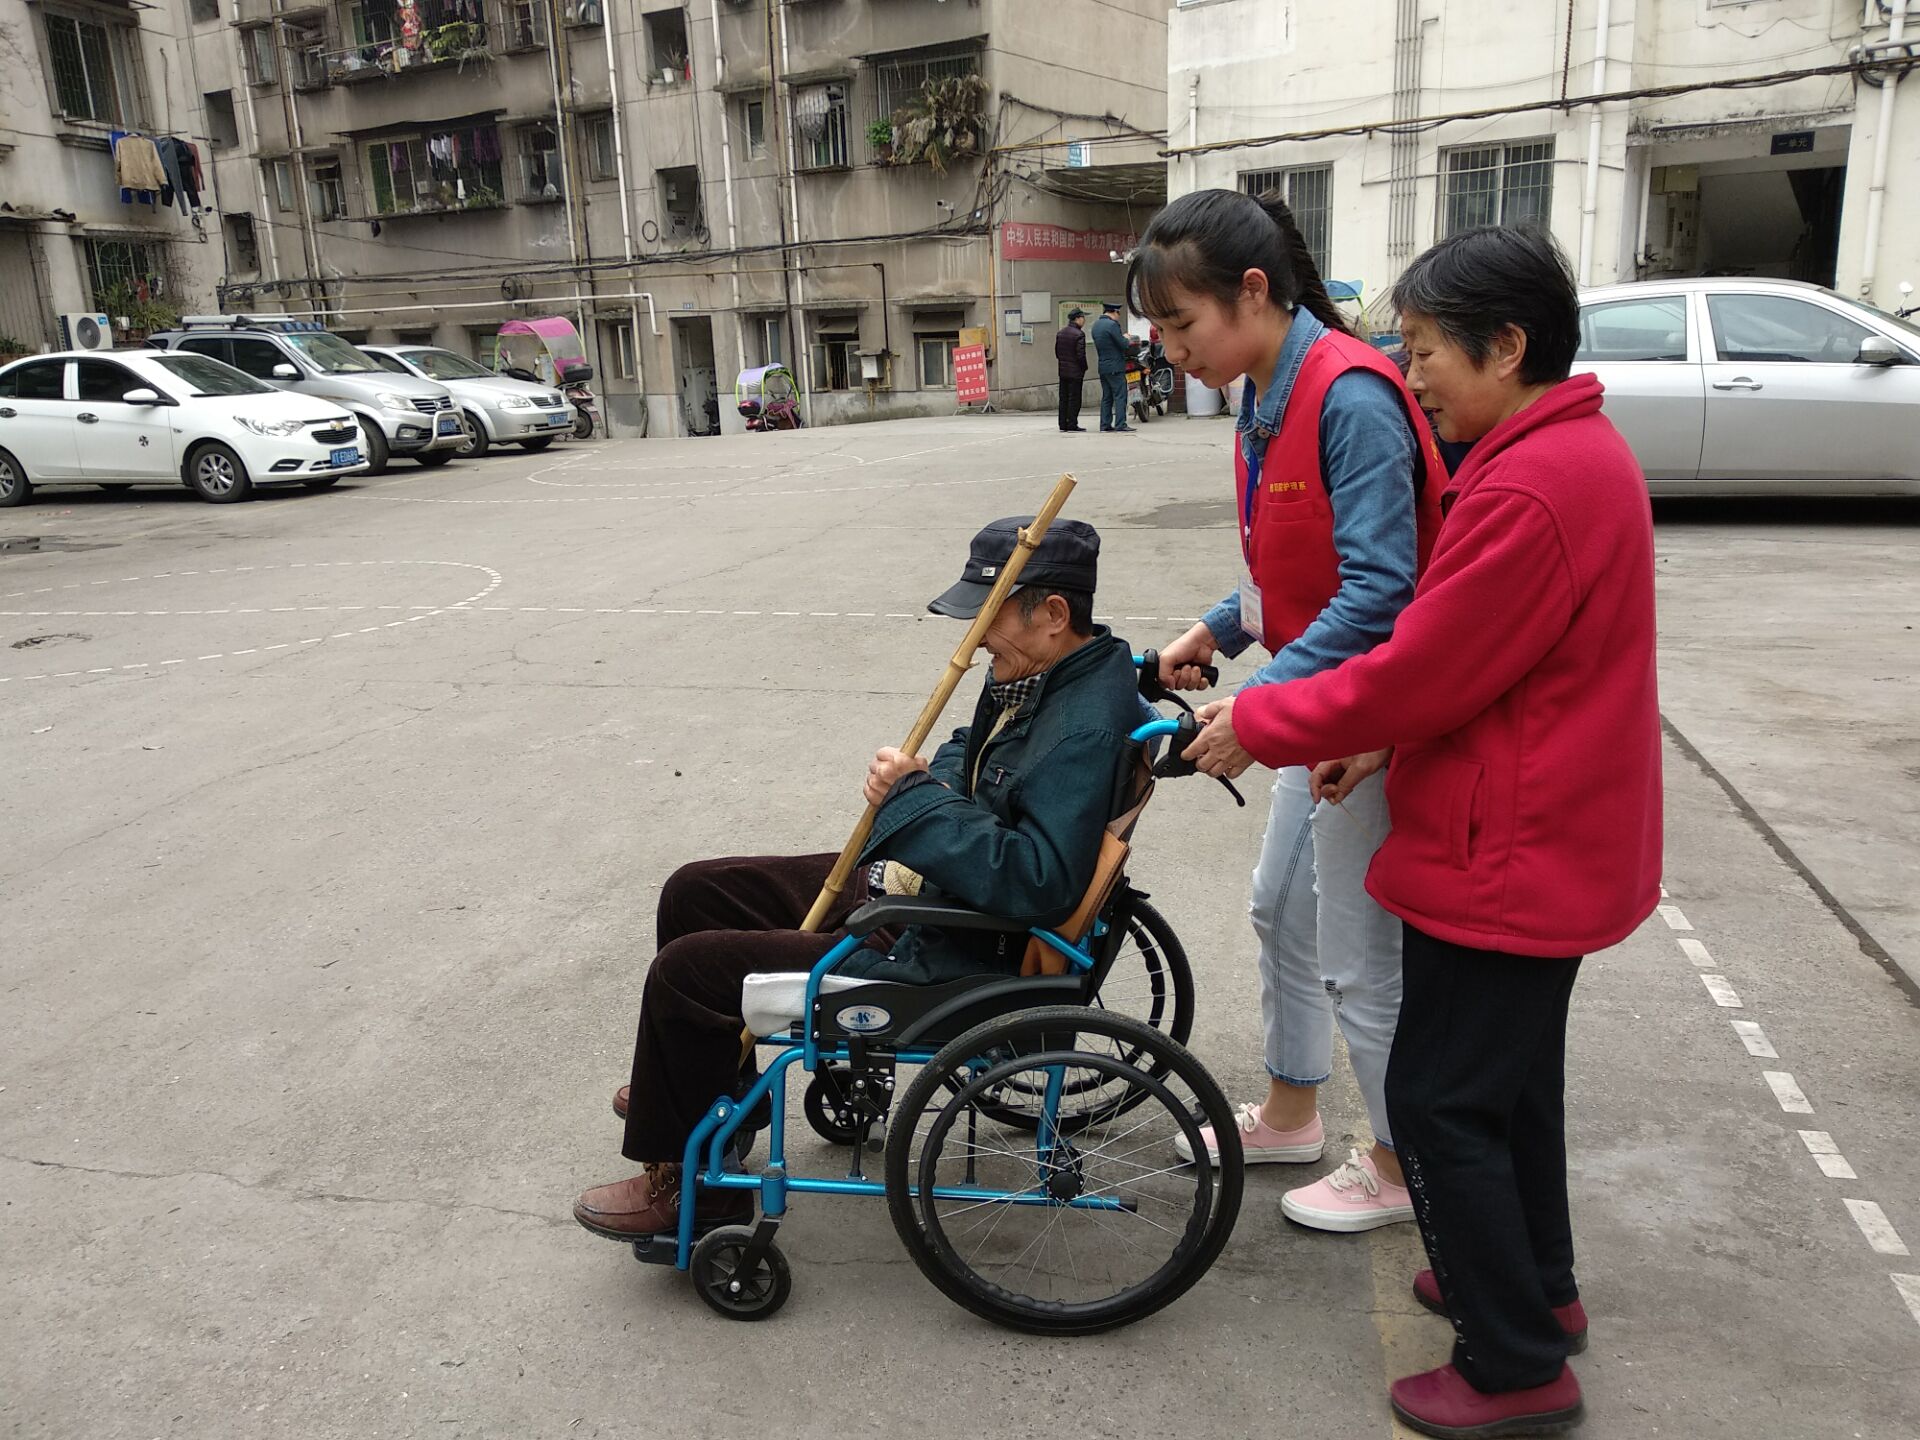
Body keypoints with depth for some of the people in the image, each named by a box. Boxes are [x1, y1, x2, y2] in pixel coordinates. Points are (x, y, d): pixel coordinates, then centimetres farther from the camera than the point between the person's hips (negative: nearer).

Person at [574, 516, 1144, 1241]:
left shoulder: (1085, 730, -28)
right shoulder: (1037, 672, 3)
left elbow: (1036, 882, -37)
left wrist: (916, 799, -29)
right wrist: (927, 775, -4)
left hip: (945, 957, -11)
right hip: (905, 883, 11)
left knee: (683, 971, -9)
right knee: (694, 891, 16)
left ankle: (694, 1183, 12)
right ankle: (699, 1080, 37)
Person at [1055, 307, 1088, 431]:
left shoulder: (1060, 333, 9)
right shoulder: (1079, 334, -15)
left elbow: (1056, 351, 12)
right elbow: (1080, 354, -18)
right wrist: (1084, 368, -5)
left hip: (1063, 371, 7)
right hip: (1076, 371, -7)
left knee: (1063, 398, 10)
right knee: (1074, 398, -3)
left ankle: (1063, 423, 13)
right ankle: (1072, 424, -3)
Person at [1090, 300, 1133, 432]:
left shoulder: (1096, 324, 11)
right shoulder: (1112, 324, -15)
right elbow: (1124, 345, -16)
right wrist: (1126, 338, 6)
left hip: (1102, 366, 8)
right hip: (1115, 367, -8)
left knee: (1106, 396, 12)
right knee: (1120, 395, -5)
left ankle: (1105, 424, 12)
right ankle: (1120, 424, -8)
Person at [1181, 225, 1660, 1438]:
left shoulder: (1528, 493, -26)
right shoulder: (1583, 448, 8)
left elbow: (1417, 674, -23)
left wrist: (1255, 728, -11)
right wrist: (1386, 740, 6)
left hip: (1508, 857, -10)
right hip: (1558, 840, 10)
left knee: (1442, 1098, 3)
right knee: (1512, 1070, 23)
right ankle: (1538, 1287, 41)